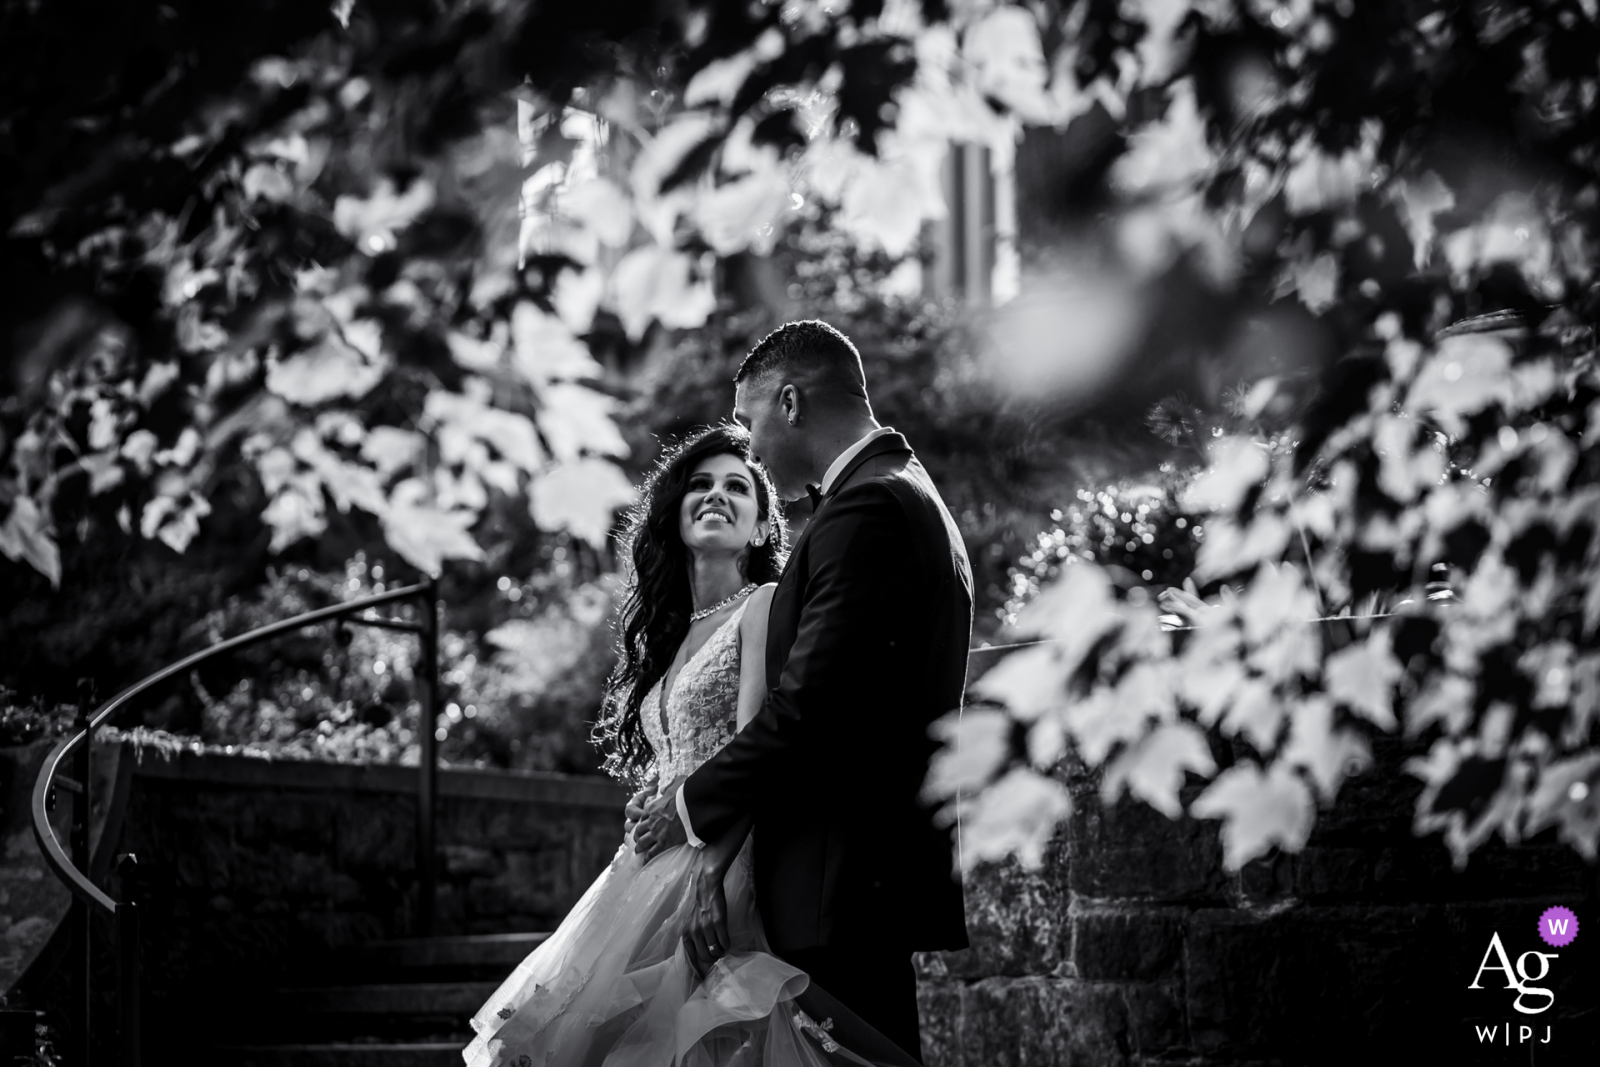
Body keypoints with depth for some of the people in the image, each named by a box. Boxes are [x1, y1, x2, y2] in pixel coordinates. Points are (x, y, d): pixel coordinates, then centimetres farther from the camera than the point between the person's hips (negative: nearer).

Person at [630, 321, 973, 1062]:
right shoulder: (907, 496, 19)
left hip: (846, 887, -10)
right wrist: (722, 846, 8)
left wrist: (694, 808, -5)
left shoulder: (866, 508, -13)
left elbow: (807, 706, -20)